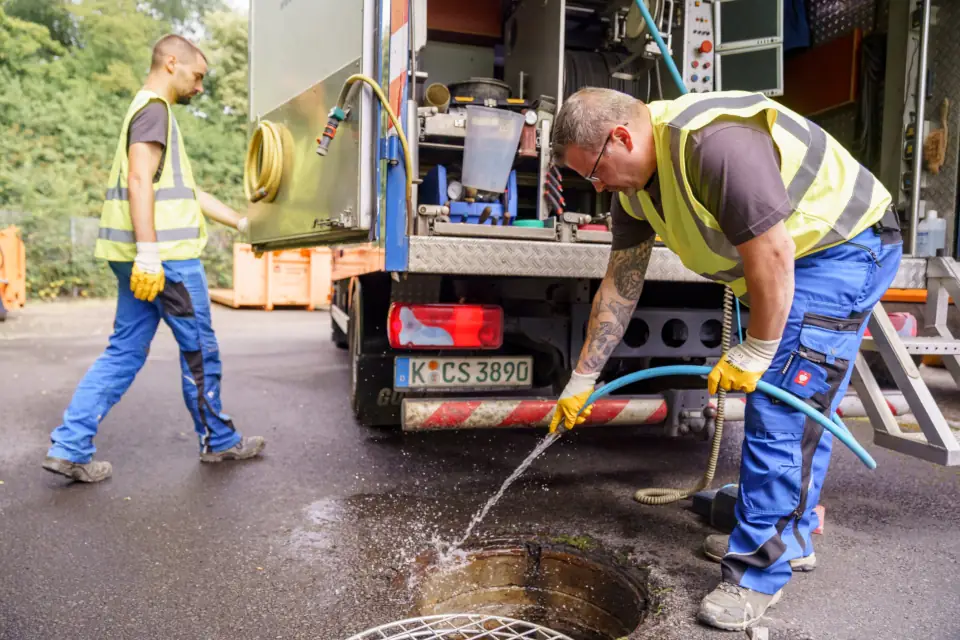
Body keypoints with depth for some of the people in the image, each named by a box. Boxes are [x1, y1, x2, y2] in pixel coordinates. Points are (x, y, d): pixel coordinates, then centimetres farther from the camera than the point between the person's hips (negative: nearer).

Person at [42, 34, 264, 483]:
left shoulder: (151, 111, 24)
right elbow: (139, 181, -20)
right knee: (200, 350, 3)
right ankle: (218, 441, 18)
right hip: (167, 257, -10)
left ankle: (69, 448, 10)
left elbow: (187, 191, 25)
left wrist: (242, 223, 25)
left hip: (141, 259, 10)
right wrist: (148, 253, -26)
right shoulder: (154, 108, -7)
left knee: (125, 352, 11)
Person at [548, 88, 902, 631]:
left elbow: (772, 258, -31)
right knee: (798, 406, 16)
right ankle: (789, 537, 32)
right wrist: (581, 381, 4)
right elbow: (619, 288, 2)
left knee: (781, 409, -11)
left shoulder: (716, 142, -32)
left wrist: (755, 353, -19)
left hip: (845, 246, -9)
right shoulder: (634, 183, -2)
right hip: (798, 256, 9)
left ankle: (759, 571, 2)